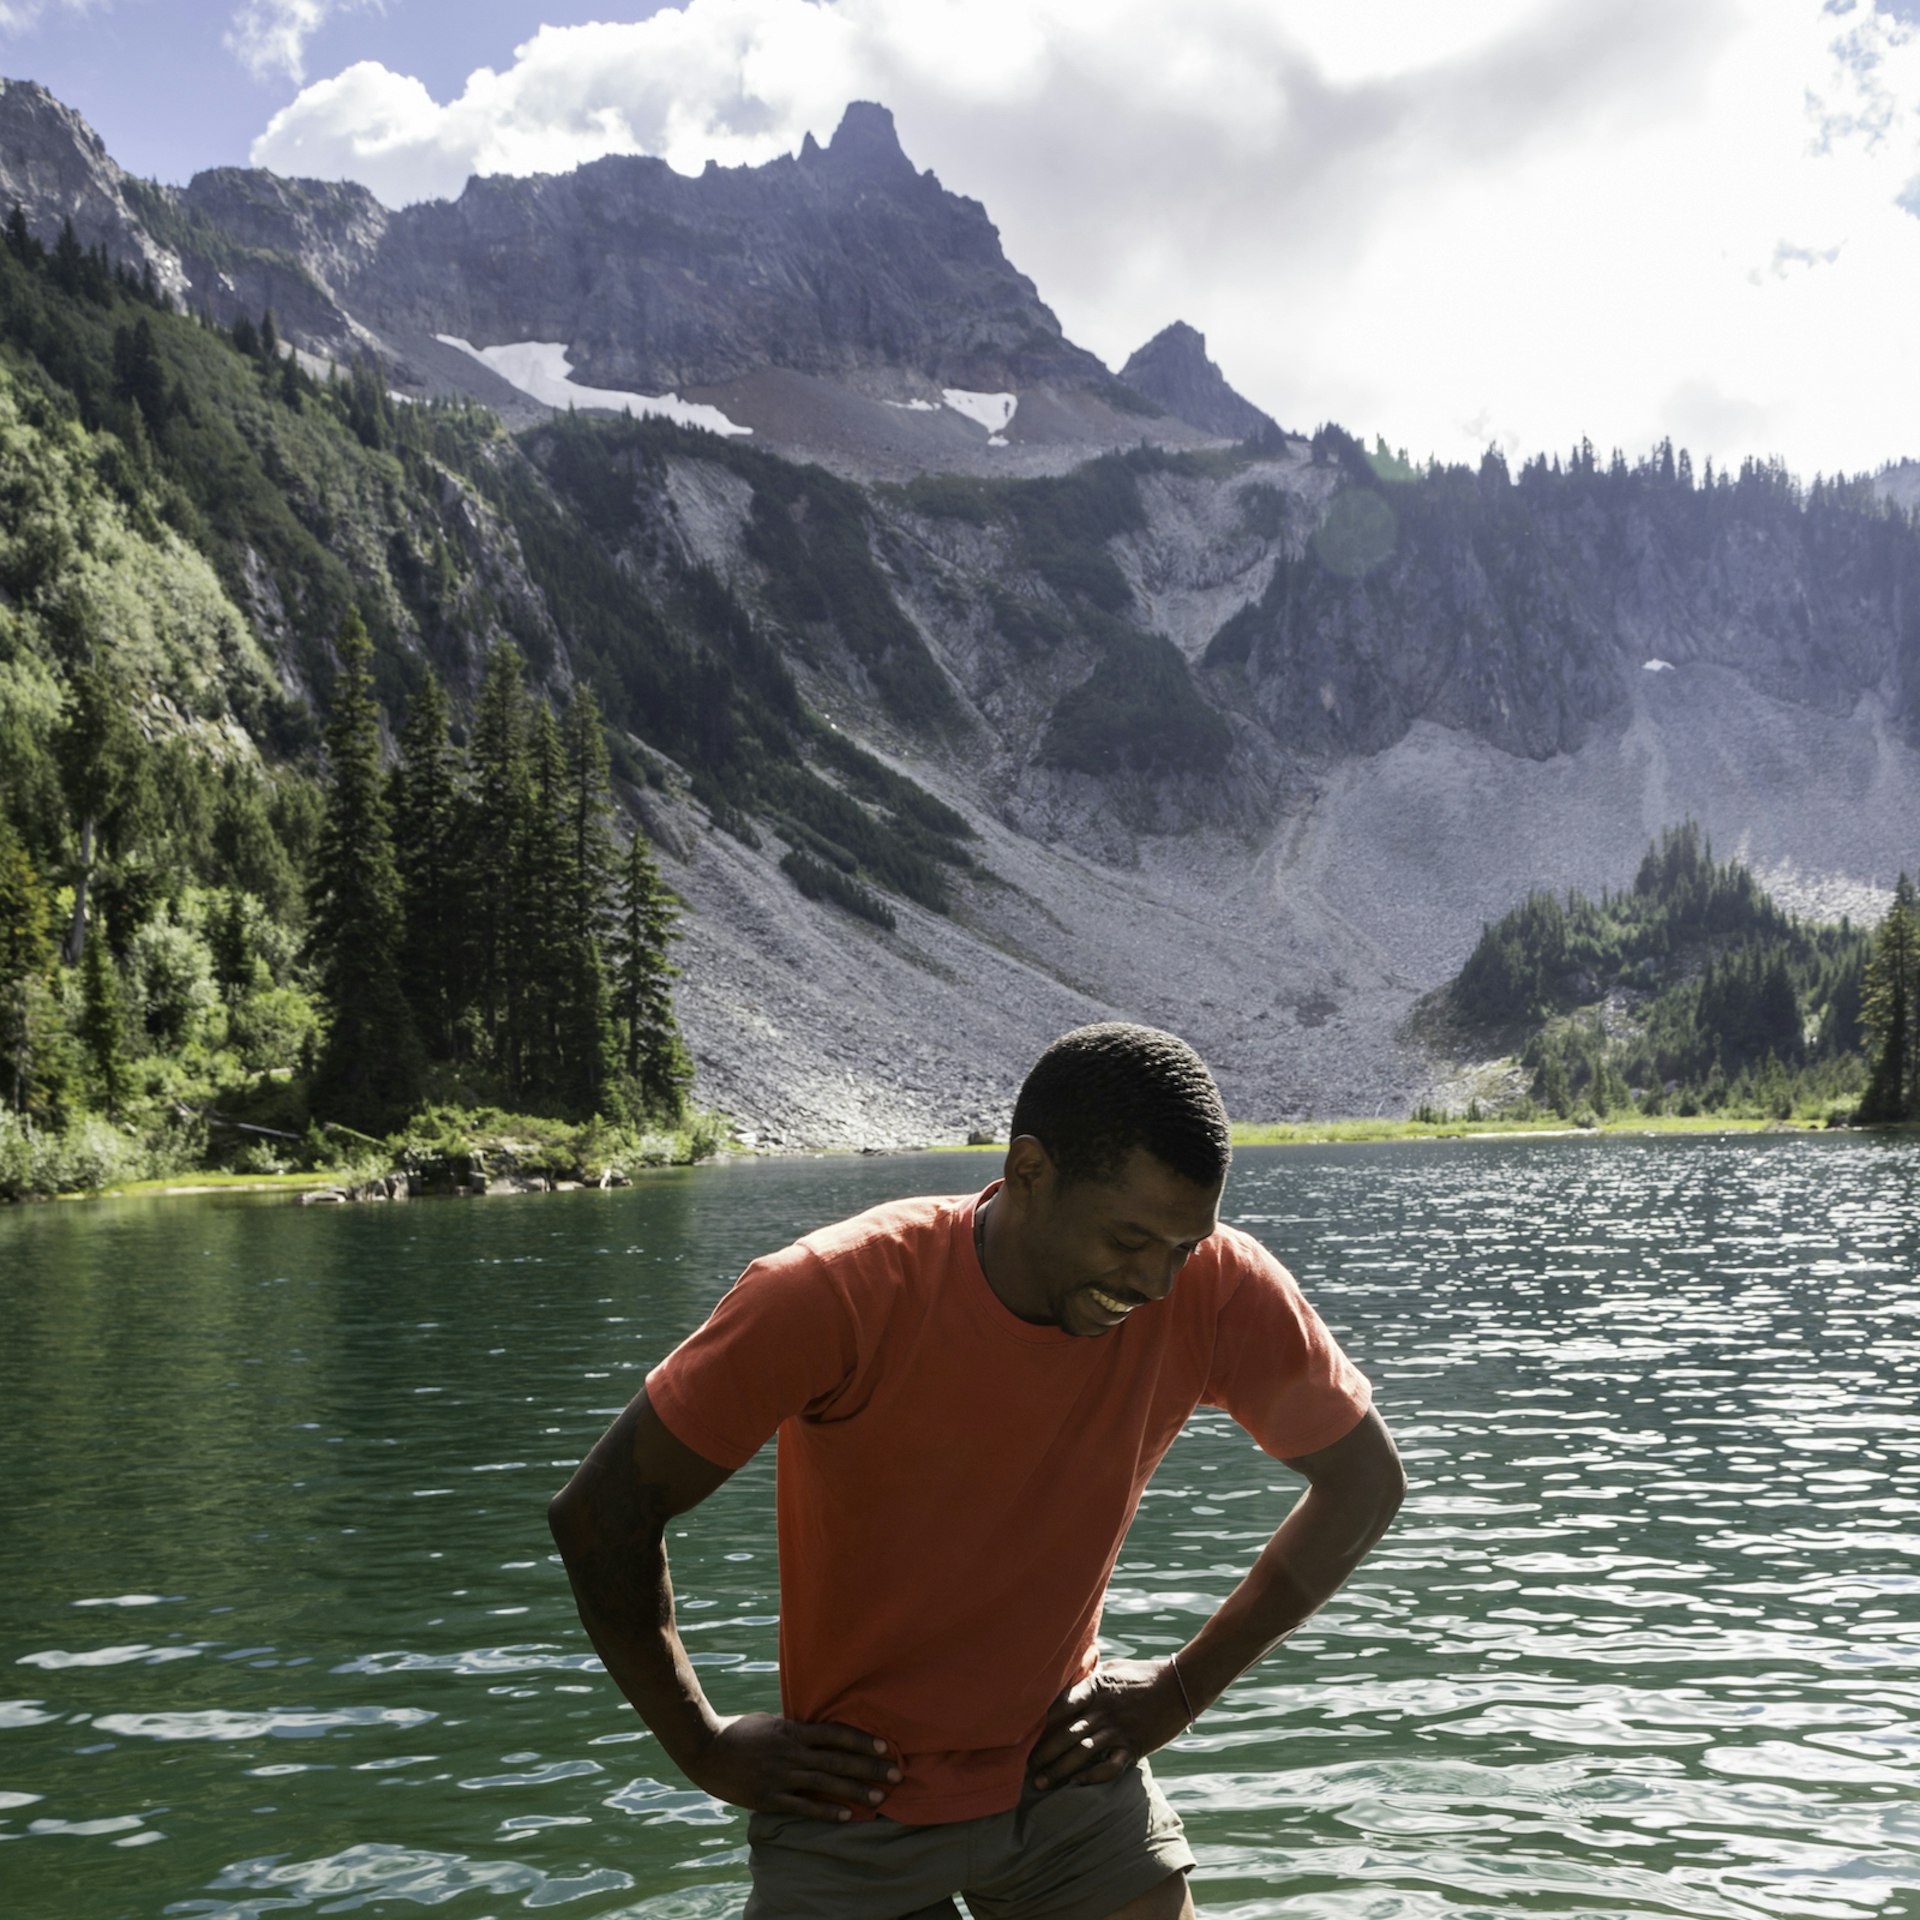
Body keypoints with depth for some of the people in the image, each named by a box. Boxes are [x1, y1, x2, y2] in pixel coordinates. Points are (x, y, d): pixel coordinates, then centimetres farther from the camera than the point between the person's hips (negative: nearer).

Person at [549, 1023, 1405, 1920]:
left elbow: (1363, 1480, 1)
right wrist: (704, 1745, -6)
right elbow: (602, 1512, -15)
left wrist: (1186, 1685, -1)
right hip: (854, 1807, -2)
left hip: (1071, 1772, 3)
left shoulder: (1216, 1287, -16)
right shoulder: (834, 1297, -25)